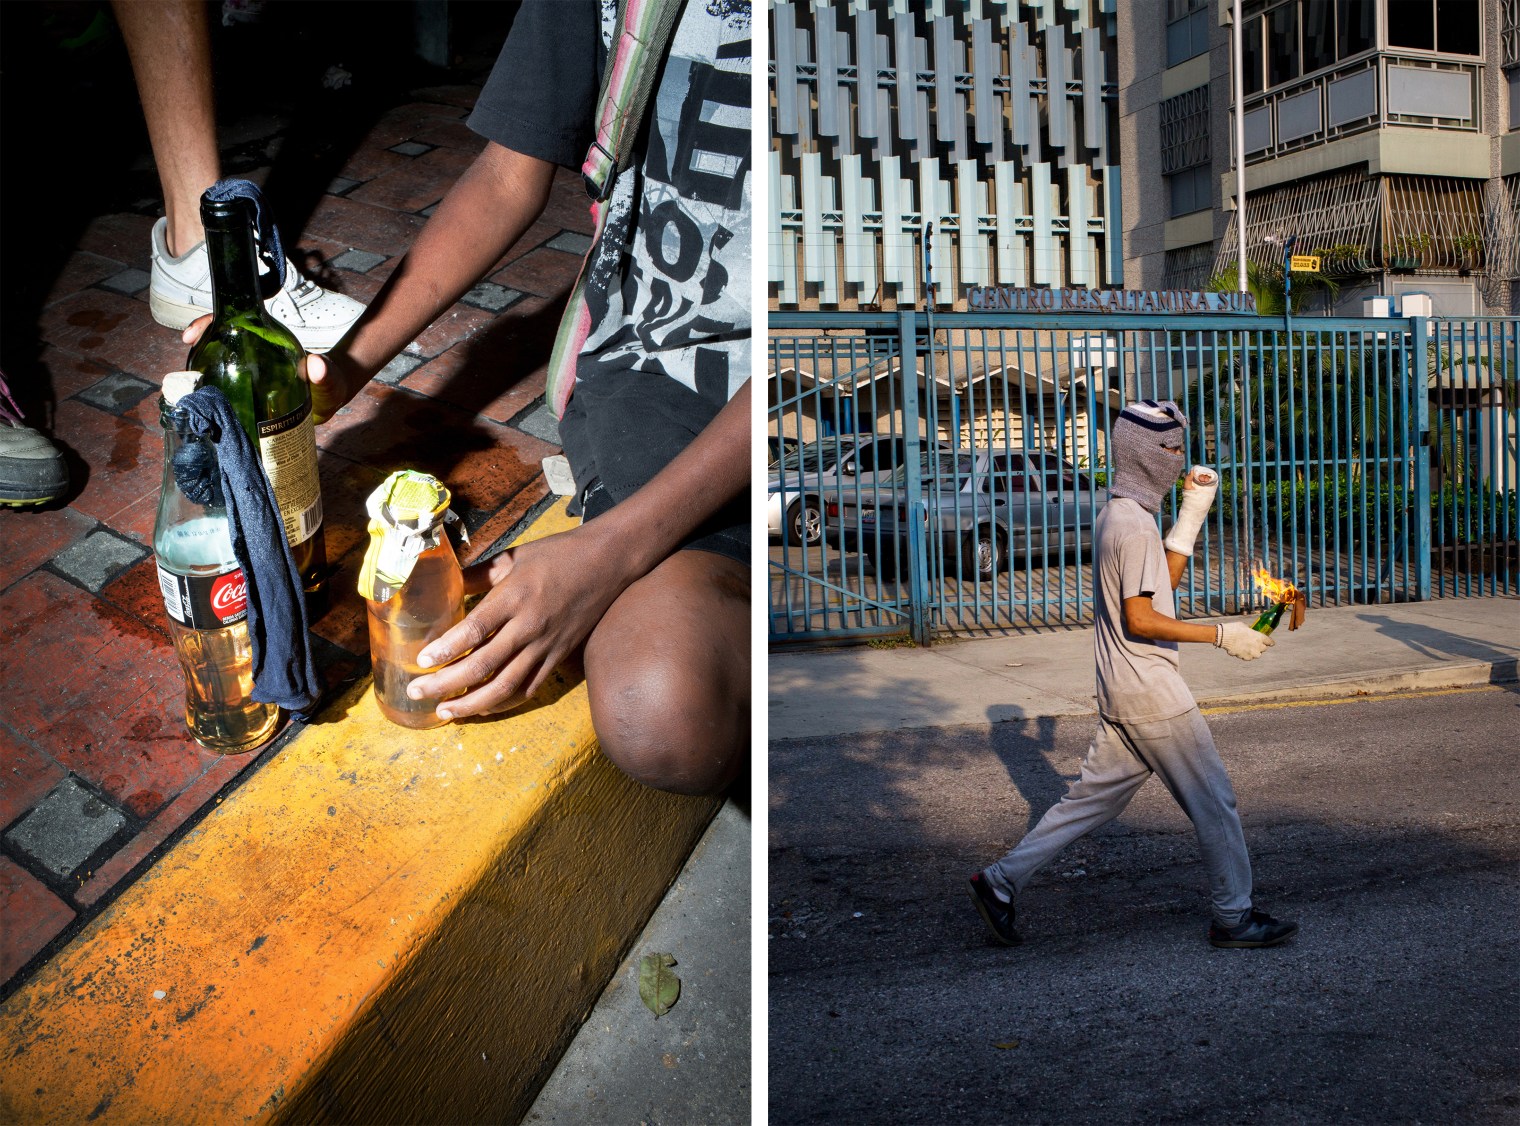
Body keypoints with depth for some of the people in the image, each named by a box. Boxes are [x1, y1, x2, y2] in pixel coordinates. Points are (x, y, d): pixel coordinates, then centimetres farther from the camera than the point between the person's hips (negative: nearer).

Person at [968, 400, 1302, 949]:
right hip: (1151, 693, -10)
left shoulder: (1113, 515, 13)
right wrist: (1221, 634, -20)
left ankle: (1002, 880, 13)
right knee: (1213, 799, 3)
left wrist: (1190, 518, 12)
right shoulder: (1135, 523, -18)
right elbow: (1139, 619, -21)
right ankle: (1234, 916, 15)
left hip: (1122, 693, 10)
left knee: (1096, 795, 13)